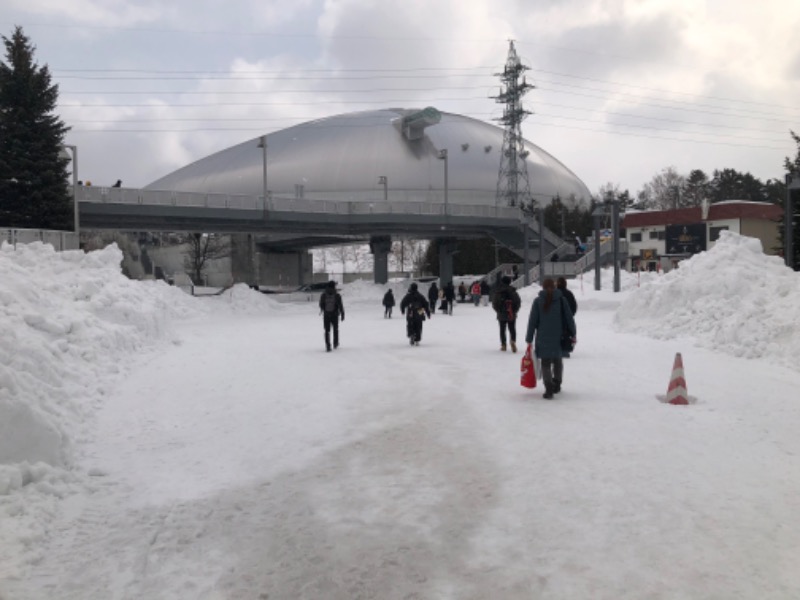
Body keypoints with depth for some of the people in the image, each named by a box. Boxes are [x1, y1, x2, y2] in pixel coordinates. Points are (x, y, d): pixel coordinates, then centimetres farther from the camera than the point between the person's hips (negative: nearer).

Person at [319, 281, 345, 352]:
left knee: (327, 331, 6)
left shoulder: (323, 295, -6)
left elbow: (321, 305, 5)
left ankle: (328, 346, -4)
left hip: (326, 316, 1)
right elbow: (340, 306, -11)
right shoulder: (337, 295, -11)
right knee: (335, 329, 20)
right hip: (335, 315, 0)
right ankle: (335, 344, 33)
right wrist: (342, 315, -2)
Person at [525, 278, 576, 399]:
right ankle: (556, 385, 33)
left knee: (545, 364, 4)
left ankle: (549, 390, -7)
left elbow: (533, 321, -3)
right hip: (559, 338, 2)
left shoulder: (538, 301, -3)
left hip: (543, 338, -2)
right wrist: (573, 334, 11)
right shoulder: (561, 300, 0)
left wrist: (529, 339, 2)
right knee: (558, 361, 20)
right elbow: (569, 318, 1)